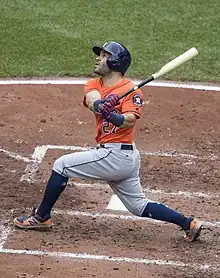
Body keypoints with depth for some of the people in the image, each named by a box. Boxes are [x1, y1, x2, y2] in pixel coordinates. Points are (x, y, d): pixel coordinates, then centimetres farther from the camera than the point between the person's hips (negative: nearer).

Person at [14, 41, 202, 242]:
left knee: (61, 165, -4)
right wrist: (101, 105, -35)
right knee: (140, 207, 15)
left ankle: (42, 217, 6)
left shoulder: (132, 91, -10)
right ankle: (189, 224, 17)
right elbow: (93, 101, -11)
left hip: (115, 155, -9)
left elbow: (130, 121, -26)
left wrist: (110, 115, -46)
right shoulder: (94, 85, 11)